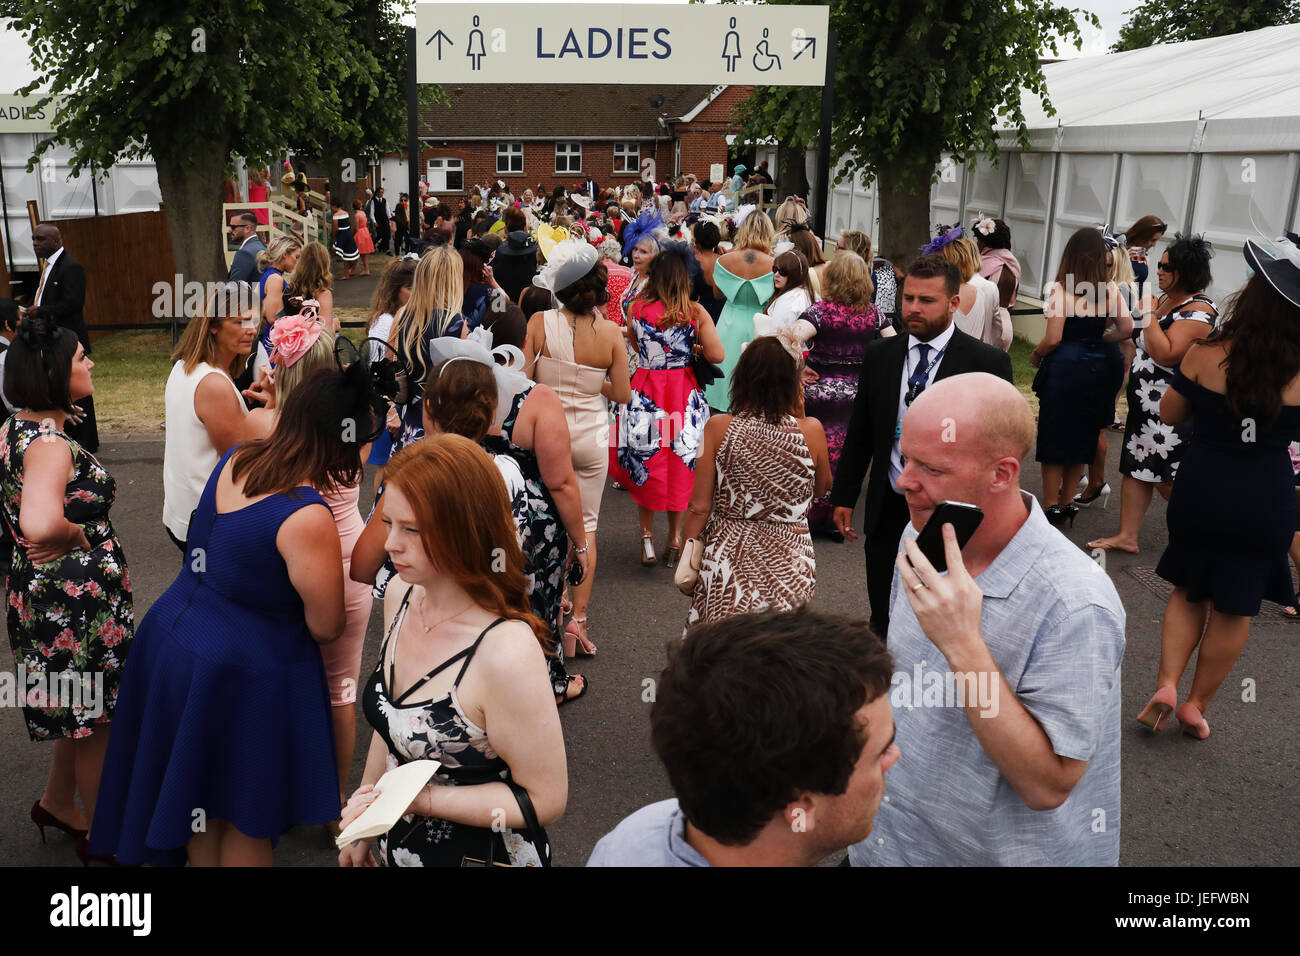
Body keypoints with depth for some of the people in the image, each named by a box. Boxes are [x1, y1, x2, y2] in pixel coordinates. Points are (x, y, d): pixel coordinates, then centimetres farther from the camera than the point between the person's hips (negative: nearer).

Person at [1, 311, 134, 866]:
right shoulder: (50, 443, -26)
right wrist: (77, 535, -23)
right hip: (73, 602, -9)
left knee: (83, 710, 26)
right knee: (97, 721, 9)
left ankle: (58, 802, 44)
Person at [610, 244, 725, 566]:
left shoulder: (636, 308, -5)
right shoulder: (695, 312, -9)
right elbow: (717, 356, -9)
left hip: (645, 393, 0)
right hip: (684, 395, 0)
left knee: (645, 465, 14)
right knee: (680, 466, 13)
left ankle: (647, 537, 19)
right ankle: (675, 539, 22)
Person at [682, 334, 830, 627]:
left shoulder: (719, 428, -10)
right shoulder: (810, 431, -8)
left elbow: (699, 507, -6)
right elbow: (823, 487, 12)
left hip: (728, 560, -1)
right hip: (789, 565, 1)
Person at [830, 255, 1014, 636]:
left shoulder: (987, 363, -8)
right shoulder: (879, 355, 4)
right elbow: (859, 433, 11)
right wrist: (844, 496, 9)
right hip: (888, 511, 4)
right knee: (883, 621, 15)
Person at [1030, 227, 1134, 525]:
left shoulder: (1061, 289, -12)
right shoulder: (1109, 289, 1)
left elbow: (1053, 338, -16)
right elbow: (1126, 329, 2)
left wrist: (1036, 355, 2)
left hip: (1063, 366, -4)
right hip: (1096, 367, 5)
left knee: (1054, 437, 6)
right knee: (1082, 437, 16)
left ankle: (1051, 506, 11)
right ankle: (1067, 503, 24)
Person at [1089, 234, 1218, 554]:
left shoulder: (1199, 311, -18)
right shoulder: (1166, 299, 11)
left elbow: (1166, 354, -28)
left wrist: (1149, 314, -22)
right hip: (1146, 404, 9)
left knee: (1167, 481, -2)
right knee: (1136, 469, 10)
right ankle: (1127, 536, 17)